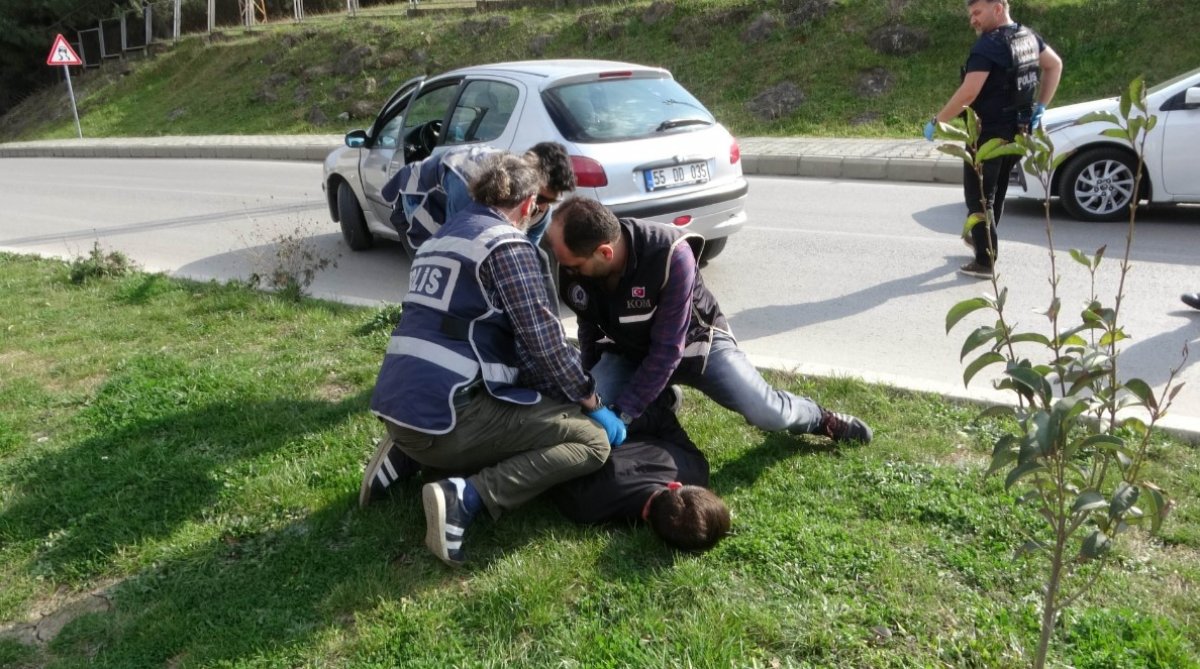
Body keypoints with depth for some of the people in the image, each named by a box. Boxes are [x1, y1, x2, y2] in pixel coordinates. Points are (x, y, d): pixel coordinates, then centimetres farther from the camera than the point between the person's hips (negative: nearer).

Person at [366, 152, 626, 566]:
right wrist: (593, 404, 5)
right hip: (448, 413, -9)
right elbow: (543, 341, -10)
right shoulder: (507, 244, -6)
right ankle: (465, 496, -15)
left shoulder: (441, 238, 21)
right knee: (593, 440, -2)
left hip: (397, 409, 9)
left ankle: (409, 456, 15)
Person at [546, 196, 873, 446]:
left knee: (766, 413, -18)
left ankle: (820, 419, 20)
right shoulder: (571, 268, -22)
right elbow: (589, 326, -1)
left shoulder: (671, 256, -38)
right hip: (626, 350, 4)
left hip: (692, 339, -4)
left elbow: (667, 349, -33)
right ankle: (659, 400, 13)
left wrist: (622, 413, -33)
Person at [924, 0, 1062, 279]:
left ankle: (985, 262, -1)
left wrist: (936, 122, -18)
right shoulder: (1029, 37, 9)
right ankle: (980, 239, 40)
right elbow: (1055, 64, 21)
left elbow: (968, 93, -26)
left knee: (978, 197, -2)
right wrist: (1040, 107, 19)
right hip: (1017, 131, 9)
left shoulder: (988, 45, -19)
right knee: (995, 191, 23)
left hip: (989, 134, -9)